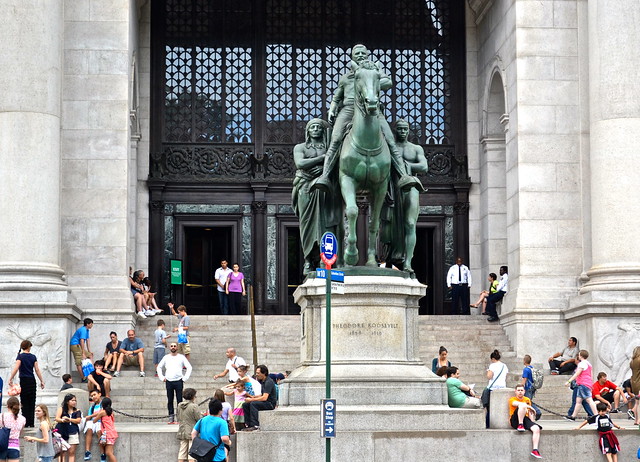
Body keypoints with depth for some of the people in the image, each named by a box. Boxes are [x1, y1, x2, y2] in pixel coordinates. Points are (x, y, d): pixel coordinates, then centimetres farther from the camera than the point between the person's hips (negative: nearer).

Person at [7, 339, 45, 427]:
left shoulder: (20, 356, -5)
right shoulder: (33, 357, 4)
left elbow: (16, 368, -16)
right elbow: (37, 369, 3)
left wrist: (10, 379, -16)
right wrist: (42, 381, 7)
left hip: (24, 380, -3)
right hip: (32, 380, 3)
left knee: (25, 403, 0)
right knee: (32, 402, 8)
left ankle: (26, 423, -3)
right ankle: (31, 423, 9)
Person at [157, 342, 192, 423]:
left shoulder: (181, 357, 4)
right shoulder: (166, 357, 10)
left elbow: (189, 367, 3)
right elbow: (159, 367, 17)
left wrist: (185, 378, -4)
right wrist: (162, 378, 7)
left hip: (178, 381, -2)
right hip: (168, 381, 2)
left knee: (179, 400, -4)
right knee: (170, 400, 3)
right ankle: (171, 417, 6)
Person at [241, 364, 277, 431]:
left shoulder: (269, 382, -18)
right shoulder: (263, 381, 12)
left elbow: (264, 398, -25)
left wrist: (251, 400, -20)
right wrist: (253, 397, 7)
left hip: (270, 404, -10)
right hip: (265, 403, 10)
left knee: (253, 404, -30)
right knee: (245, 405, 0)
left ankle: (256, 425, -31)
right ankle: (249, 425, -2)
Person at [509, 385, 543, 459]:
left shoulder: (527, 400, 22)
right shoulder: (512, 399, 6)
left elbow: (530, 413, 24)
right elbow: (518, 404, -17)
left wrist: (532, 422, 7)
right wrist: (530, 407, -16)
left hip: (526, 419, 4)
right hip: (515, 421, -4)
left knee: (536, 428, -27)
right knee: (522, 406, -31)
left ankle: (535, 450, -31)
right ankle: (520, 425, -31)